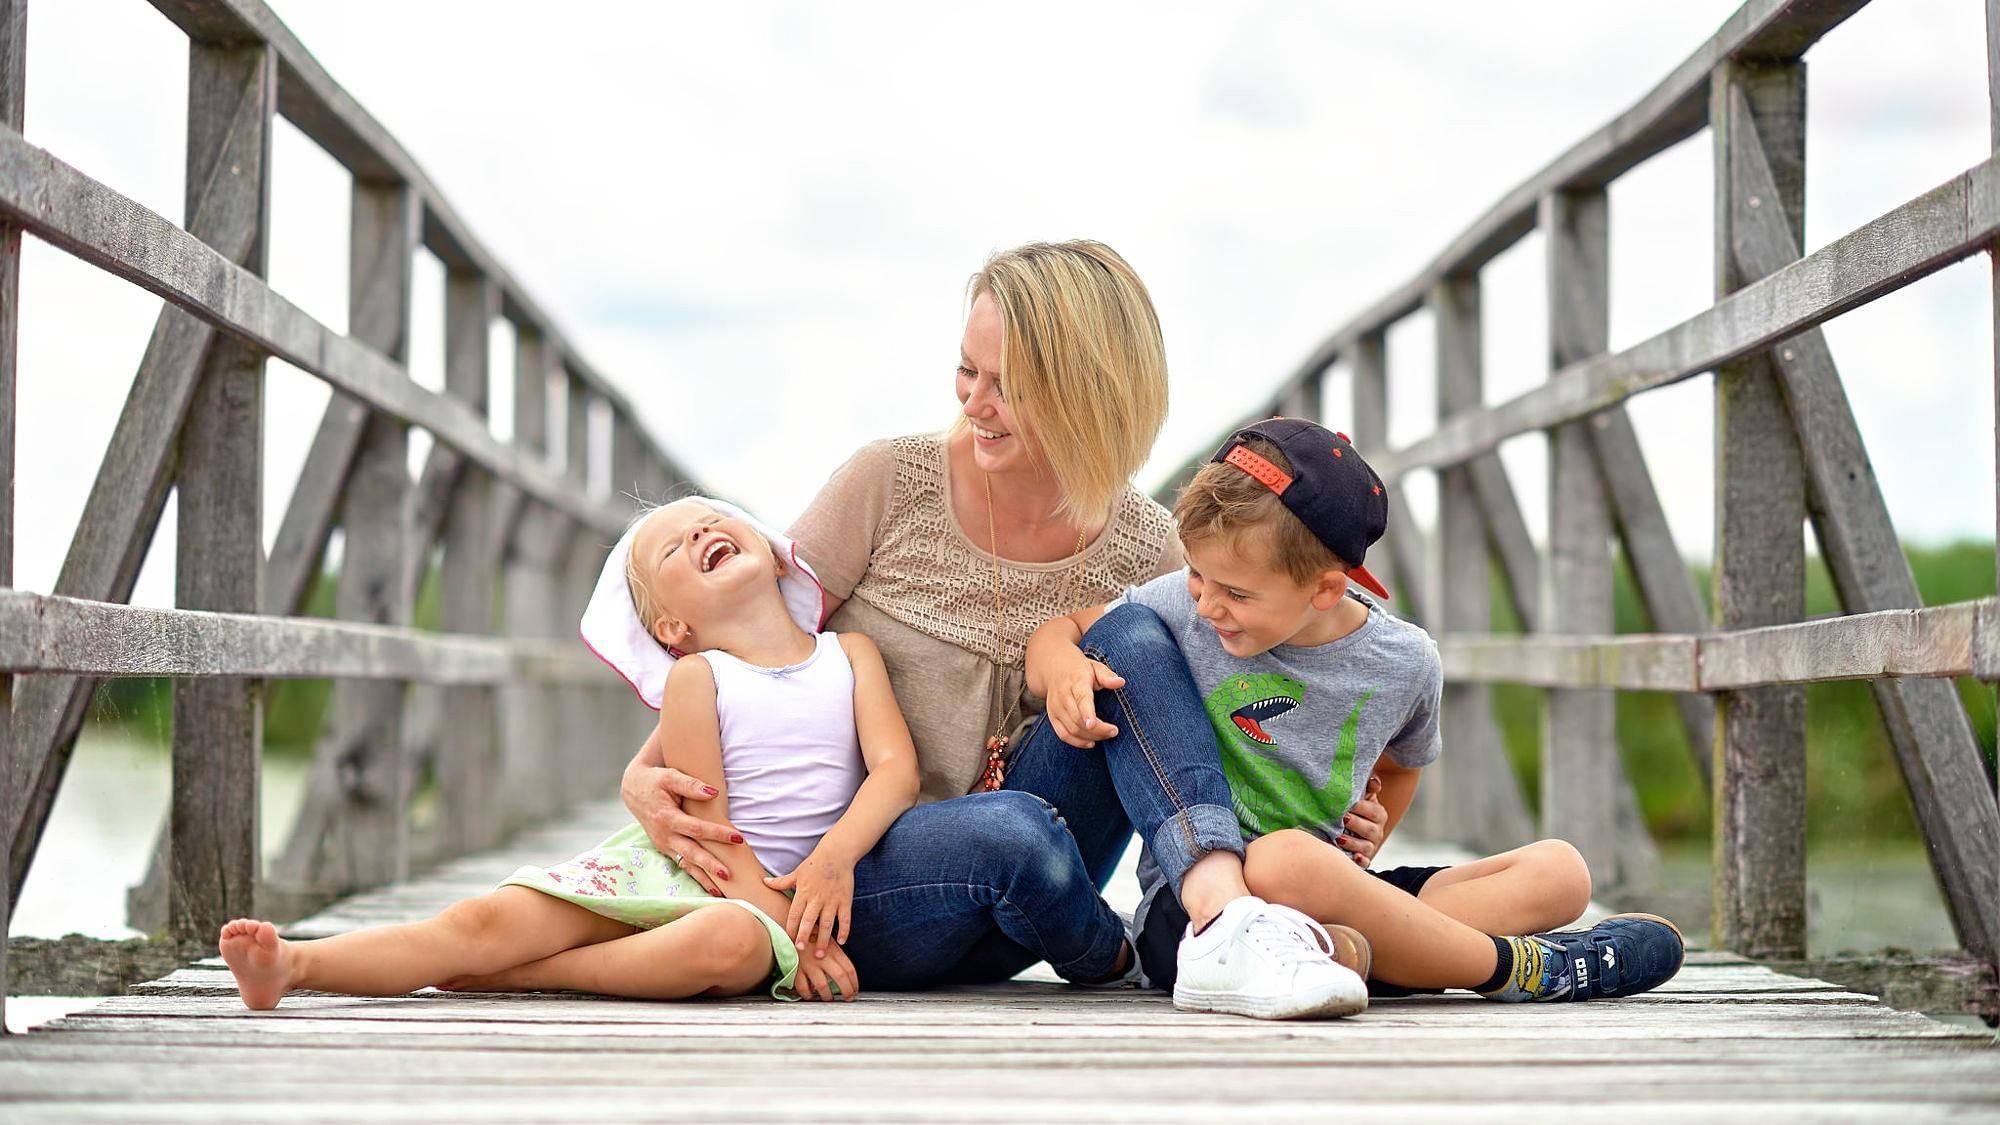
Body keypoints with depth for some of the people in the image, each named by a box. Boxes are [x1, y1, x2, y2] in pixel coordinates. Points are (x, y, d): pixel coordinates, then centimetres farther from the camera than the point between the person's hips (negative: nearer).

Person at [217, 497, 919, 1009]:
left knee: (730, 940, -39)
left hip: (793, 888, -1)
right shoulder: (694, 680, 2)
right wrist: (788, 931, -17)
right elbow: (708, 821, -6)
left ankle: (511, 973, -30)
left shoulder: (852, 654, 8)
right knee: (488, 918, -20)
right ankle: (290, 965, -33)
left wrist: (834, 859, -22)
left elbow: (896, 768, -3)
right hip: (671, 866, 1)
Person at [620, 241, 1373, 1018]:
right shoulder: (892, 483, -6)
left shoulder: (1143, 553, -1)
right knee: (1013, 828, -37)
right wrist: (646, 773, -19)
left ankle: (1230, 917, -37)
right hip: (847, 882, -2)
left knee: (1134, 646, -20)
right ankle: (1109, 958, -6)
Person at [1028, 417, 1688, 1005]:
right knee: (1288, 860, -41)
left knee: (1560, 870, -9)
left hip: (1323, 893, 4)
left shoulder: (1406, 663, 2)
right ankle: (1513, 967, -22)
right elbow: (1057, 633, 7)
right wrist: (1064, 669, -17)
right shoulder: (1183, 607, -4)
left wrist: (1358, 861, 10)